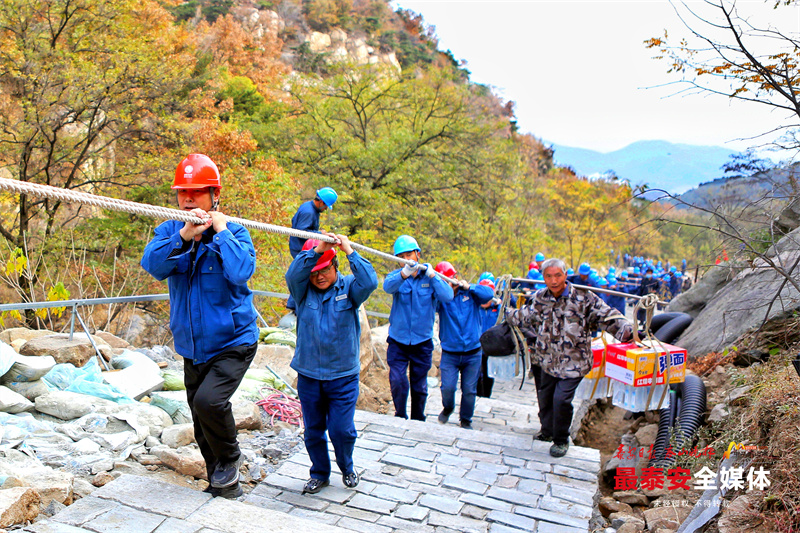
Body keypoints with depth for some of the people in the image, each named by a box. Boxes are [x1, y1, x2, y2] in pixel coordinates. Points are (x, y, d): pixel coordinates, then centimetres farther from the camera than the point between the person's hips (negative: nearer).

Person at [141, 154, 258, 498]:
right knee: (203, 429, 14)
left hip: (233, 342, -5)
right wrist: (184, 236, -32)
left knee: (208, 401, -27)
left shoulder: (233, 232, -8)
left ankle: (230, 456, 3)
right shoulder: (170, 231, 1)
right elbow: (152, 265, -18)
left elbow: (242, 272, -27)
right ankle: (224, 486, 36)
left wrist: (221, 231, -20)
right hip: (192, 346, 5)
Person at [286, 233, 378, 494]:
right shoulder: (304, 291, 1)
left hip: (343, 377, -2)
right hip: (308, 376, 2)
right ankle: (319, 474, 35)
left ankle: (347, 468, 31)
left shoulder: (348, 288, -1)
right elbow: (293, 274, -20)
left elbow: (369, 282, -20)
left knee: (341, 430, 1)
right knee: (313, 431, 13)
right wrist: (317, 250, -28)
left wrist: (349, 251, -21)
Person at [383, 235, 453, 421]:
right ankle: (400, 418, 11)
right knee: (397, 381, -13)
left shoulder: (431, 275, -1)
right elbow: (388, 286, -29)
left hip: (422, 341, 1)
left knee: (419, 387, 11)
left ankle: (417, 421, 32)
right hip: (398, 341, -1)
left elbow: (448, 296, -17)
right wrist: (404, 273, -48)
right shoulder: (396, 275, -4)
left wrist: (432, 276, -28)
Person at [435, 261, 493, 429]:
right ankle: (448, 408, 24)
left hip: (472, 353, 1)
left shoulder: (470, 293, 1)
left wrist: (468, 286, -17)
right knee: (448, 387, -9)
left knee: (469, 390, 6)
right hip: (449, 354, -1)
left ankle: (465, 420, 29)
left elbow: (489, 294, -14)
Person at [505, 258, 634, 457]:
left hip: (573, 362, -5)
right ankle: (547, 431, 43)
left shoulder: (583, 298, -13)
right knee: (544, 397, 15)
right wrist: (506, 313, 24)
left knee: (561, 399, -13)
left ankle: (561, 441, 11)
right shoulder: (540, 299, 1)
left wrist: (627, 331, -27)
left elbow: (607, 317, -13)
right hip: (548, 361, 5)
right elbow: (525, 317, 19)